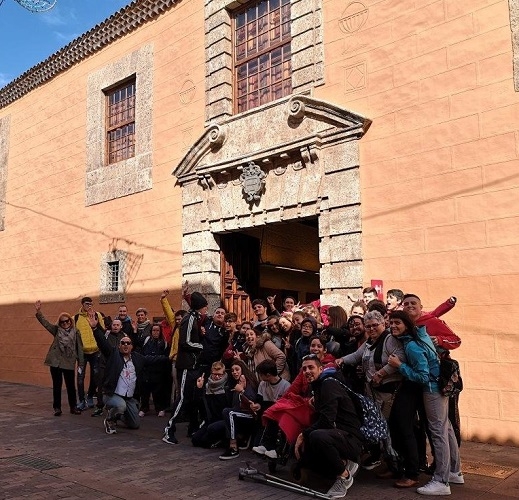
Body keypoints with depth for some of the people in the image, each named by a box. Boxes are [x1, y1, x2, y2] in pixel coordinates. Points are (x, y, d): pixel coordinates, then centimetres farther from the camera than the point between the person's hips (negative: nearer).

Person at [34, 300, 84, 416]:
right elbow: (45, 323, -3)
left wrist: (81, 363, -1)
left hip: (69, 363, -1)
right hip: (55, 362, 1)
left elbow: (79, 348, 1)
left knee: (71, 386, 5)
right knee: (57, 385, 7)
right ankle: (57, 408, 17)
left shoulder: (75, 332, 1)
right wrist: (38, 311, -17)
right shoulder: (57, 330, 6)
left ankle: (73, 407, 18)